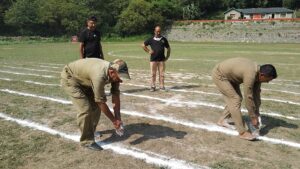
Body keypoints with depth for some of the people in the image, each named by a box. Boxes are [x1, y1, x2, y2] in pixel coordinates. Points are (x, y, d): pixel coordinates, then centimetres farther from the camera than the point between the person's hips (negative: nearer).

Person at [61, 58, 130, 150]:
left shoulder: (114, 71, -17)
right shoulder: (99, 76, -40)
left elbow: (116, 95, -9)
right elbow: (101, 102, -31)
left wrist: (118, 118, -10)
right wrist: (114, 120, -22)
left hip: (84, 80, 8)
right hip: (70, 78, -8)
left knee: (96, 106, 6)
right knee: (85, 109, -17)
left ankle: (91, 131, 29)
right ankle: (87, 140, 0)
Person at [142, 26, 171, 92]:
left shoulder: (164, 39, 8)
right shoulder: (151, 39, 4)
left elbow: (168, 48, 15)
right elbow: (143, 45, 11)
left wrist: (167, 57, 8)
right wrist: (148, 51, 1)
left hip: (162, 60, 1)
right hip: (153, 59, -1)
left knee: (162, 74, 4)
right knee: (153, 74, 3)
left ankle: (162, 86, 12)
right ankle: (152, 86, 11)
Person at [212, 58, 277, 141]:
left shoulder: (258, 72, -5)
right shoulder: (250, 75, -32)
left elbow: (256, 94, 2)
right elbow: (248, 97, -27)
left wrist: (256, 114, 5)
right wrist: (253, 117, -17)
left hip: (229, 75, 10)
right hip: (219, 75, -10)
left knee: (235, 99, 14)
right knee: (235, 100, -13)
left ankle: (222, 120, 28)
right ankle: (242, 132, -8)